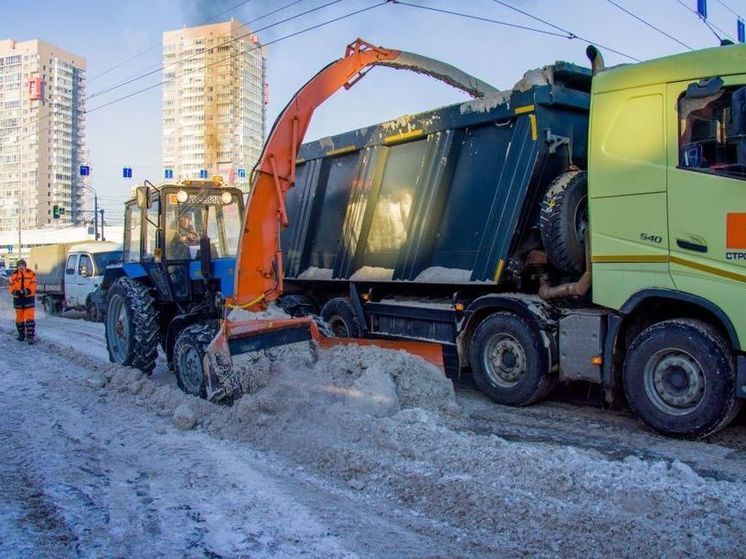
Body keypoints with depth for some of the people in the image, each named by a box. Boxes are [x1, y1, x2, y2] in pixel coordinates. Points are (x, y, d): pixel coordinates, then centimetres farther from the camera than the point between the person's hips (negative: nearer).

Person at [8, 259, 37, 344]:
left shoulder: (31, 274, -6)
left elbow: (33, 286, -9)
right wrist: (14, 292, -20)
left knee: (29, 317, -9)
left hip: (29, 298, -3)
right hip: (18, 298, 3)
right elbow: (10, 286, 0)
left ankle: (30, 336, -10)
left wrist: (27, 291, -25)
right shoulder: (14, 275, 0)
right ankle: (21, 335, 26)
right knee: (19, 317, 12)